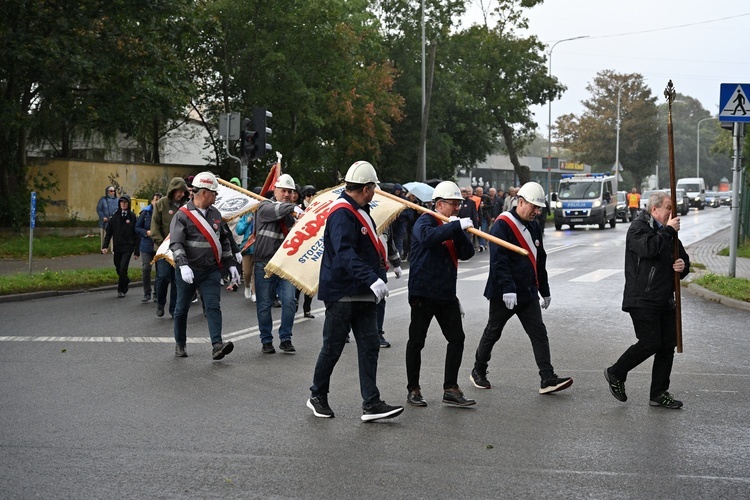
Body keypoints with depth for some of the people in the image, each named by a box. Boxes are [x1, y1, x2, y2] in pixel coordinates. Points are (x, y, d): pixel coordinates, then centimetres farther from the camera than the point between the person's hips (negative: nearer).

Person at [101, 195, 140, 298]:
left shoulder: (132, 216, -3)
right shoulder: (115, 216, 4)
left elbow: (136, 234, -2)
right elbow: (109, 232, 6)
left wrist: (137, 251, -4)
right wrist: (105, 246, -4)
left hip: (128, 247, -3)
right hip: (117, 247, 3)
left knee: (123, 268, -12)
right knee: (118, 269, 10)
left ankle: (121, 290, 4)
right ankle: (126, 282, 37)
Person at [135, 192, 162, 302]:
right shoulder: (145, 212, 1)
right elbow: (137, 227, 5)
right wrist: (147, 232, -11)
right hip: (147, 246, 0)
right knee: (145, 269, -5)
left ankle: (157, 294, 19)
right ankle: (147, 294, 6)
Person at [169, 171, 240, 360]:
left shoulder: (215, 214, 11)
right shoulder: (182, 215, -8)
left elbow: (224, 240, 20)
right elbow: (176, 243, -16)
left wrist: (231, 264, 16)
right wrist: (183, 266, -29)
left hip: (211, 271, 4)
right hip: (188, 272, -4)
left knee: (213, 306, -10)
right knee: (182, 308, 9)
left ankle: (217, 346, -18)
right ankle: (180, 344, 25)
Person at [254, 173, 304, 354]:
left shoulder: (291, 213, 14)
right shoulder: (265, 207, -2)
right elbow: (277, 210, -25)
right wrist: (294, 208, -42)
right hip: (264, 264, -4)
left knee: (289, 301, -7)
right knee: (264, 305, 4)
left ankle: (285, 339, 5)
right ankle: (266, 340, 16)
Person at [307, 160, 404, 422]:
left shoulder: (360, 212, 14)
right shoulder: (342, 213, -19)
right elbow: (345, 254, -32)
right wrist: (372, 279, -41)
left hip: (363, 293, 9)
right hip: (341, 293, -9)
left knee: (369, 347, 4)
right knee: (332, 348, 4)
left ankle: (371, 403, 6)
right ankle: (318, 396, 22)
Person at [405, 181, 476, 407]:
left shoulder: (453, 226, 13)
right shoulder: (425, 221, -8)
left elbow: (467, 253, 1)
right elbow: (428, 237, -32)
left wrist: (459, 232, -14)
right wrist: (456, 226, -31)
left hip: (447, 293, 7)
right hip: (423, 292, -7)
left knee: (457, 338, 3)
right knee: (417, 341, 3)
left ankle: (450, 390, 10)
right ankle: (413, 390, 14)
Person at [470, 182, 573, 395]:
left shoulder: (534, 227, 11)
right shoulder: (502, 225, -15)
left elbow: (540, 261, 19)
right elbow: (498, 261, -23)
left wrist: (545, 291, 20)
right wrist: (507, 289, -30)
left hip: (528, 292, 7)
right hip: (503, 294, -7)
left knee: (539, 334, -1)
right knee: (492, 333, 8)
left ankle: (548, 379, -3)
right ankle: (478, 371, 26)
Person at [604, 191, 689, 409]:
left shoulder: (668, 232, 18)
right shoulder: (638, 228, -7)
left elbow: (683, 257, 24)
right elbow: (649, 248, -27)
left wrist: (683, 265, 1)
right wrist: (668, 230, -17)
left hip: (665, 300, 8)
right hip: (642, 299, -8)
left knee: (668, 345, 5)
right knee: (650, 342, -13)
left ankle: (659, 393, 13)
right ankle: (615, 373, 8)